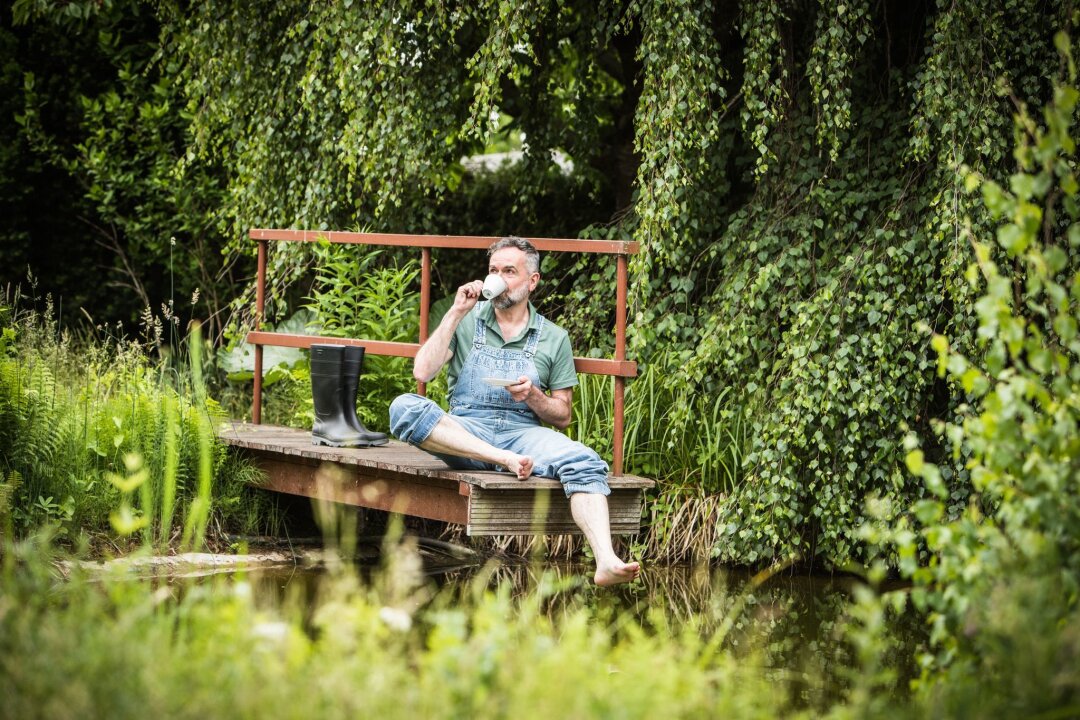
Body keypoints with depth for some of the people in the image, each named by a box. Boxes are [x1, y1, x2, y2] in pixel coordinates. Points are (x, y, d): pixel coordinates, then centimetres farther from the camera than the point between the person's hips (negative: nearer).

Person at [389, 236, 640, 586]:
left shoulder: (553, 338, 15)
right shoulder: (467, 320, 14)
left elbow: (562, 416, 15)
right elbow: (423, 372, -1)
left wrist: (533, 396, -7)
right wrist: (455, 313, -2)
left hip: (522, 431, 0)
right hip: (464, 432, 0)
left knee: (584, 462, -31)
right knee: (404, 408, -31)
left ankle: (606, 562, -47)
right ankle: (505, 461, -33)